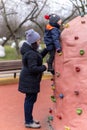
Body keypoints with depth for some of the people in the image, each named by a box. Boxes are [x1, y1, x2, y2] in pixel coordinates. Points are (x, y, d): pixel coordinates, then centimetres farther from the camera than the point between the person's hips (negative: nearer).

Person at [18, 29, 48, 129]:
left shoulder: (30, 50, 8)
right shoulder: (31, 54, -24)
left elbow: (38, 57, 20)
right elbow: (33, 68, -29)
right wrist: (44, 67, -16)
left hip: (29, 79, 10)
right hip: (30, 80, -10)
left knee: (30, 99, 18)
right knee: (30, 99, -1)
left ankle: (29, 119, 30)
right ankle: (28, 122, 10)